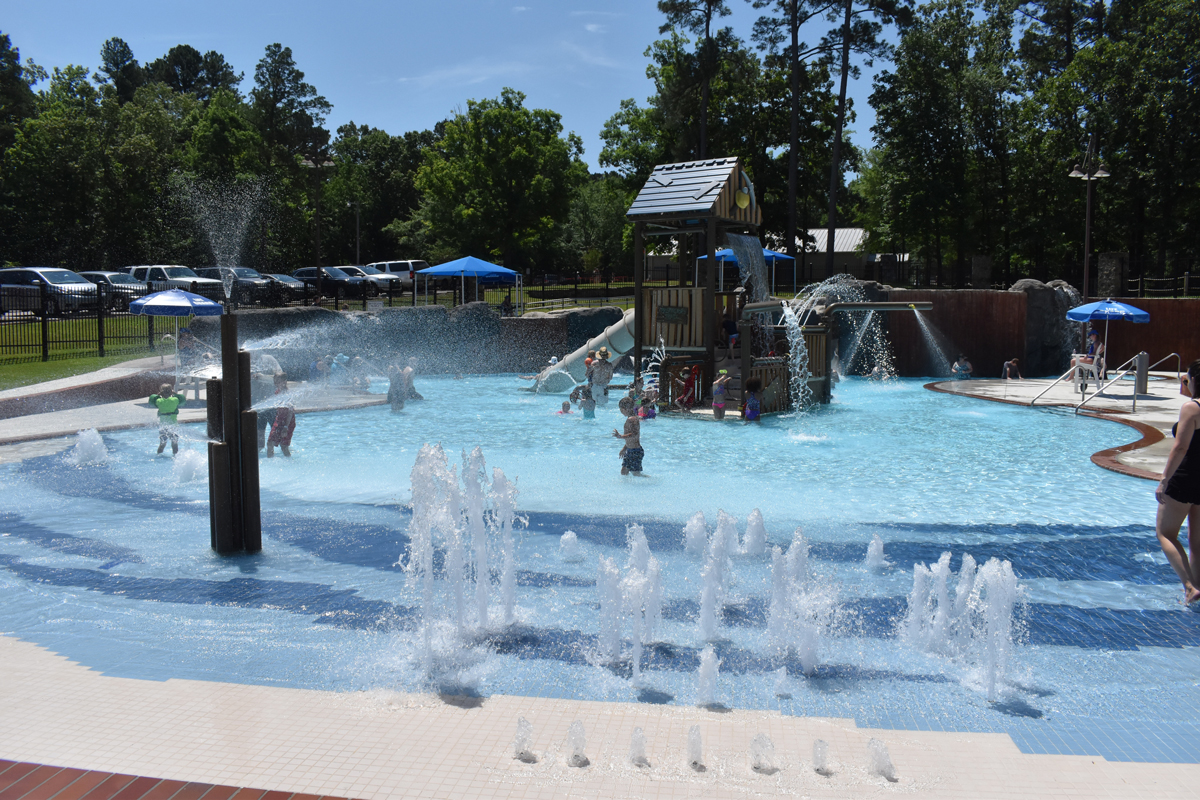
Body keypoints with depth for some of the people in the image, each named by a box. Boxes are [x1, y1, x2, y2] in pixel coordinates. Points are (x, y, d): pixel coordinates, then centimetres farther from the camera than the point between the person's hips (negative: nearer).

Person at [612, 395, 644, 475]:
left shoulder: (631, 419, -20)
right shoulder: (634, 418, 12)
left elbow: (634, 435, -33)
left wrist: (621, 436, -42)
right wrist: (624, 448, 27)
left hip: (635, 451, -10)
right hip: (630, 450, 10)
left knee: (636, 474, -3)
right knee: (623, 472, 15)